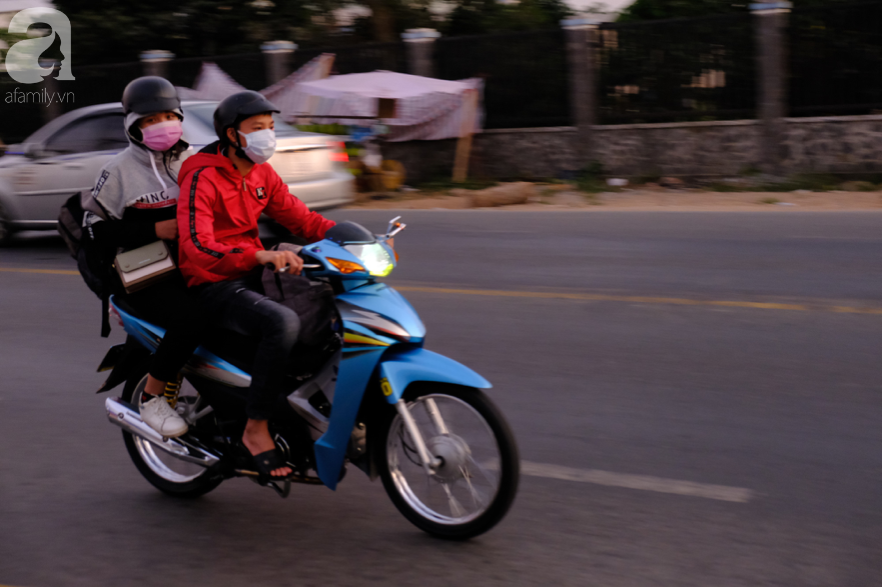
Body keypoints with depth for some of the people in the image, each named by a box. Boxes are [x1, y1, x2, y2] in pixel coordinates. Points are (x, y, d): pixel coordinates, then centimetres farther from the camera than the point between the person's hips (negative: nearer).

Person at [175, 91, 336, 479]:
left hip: (254, 277, 8)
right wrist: (260, 256, -44)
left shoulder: (262, 174, 10)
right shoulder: (202, 178, -15)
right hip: (215, 286, -8)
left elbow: (298, 217, 9)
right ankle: (256, 429, -23)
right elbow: (197, 247, -29)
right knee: (284, 323, -34)